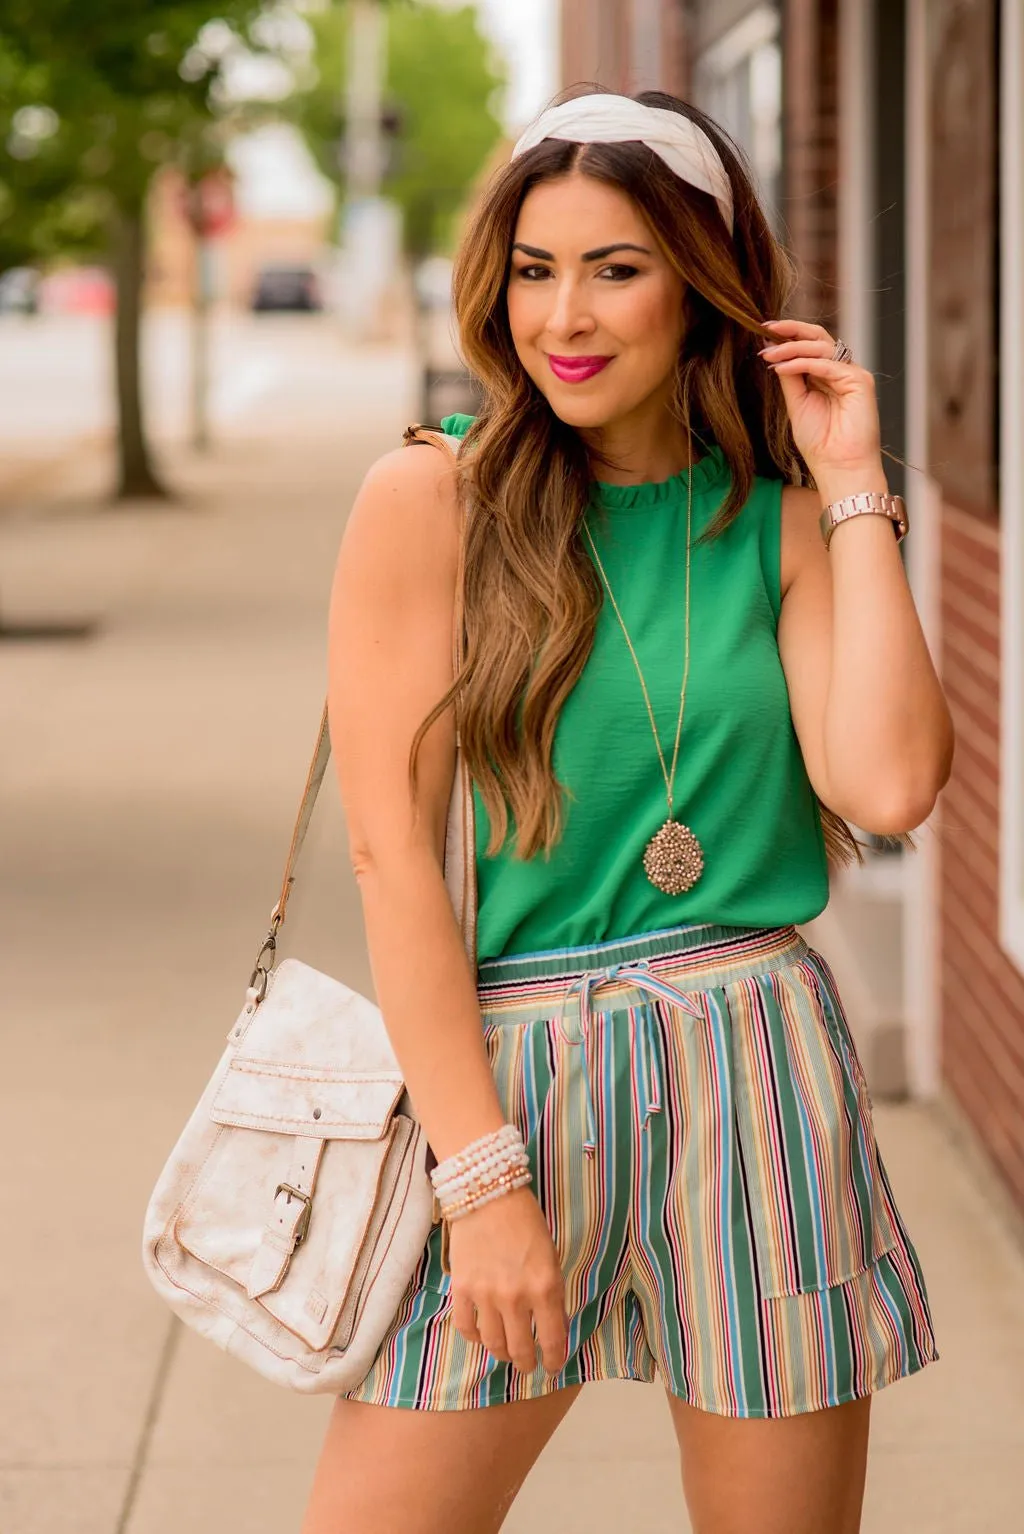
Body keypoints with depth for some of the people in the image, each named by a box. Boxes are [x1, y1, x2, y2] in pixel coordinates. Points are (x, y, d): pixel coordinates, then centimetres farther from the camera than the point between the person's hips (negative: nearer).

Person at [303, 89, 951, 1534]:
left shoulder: (780, 520, 6)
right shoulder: (430, 498, -1)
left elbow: (890, 785, -10)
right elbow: (391, 850, -6)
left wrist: (853, 489, -3)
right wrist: (482, 1175, -10)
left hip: (760, 1072, 2)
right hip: (510, 1070, -2)